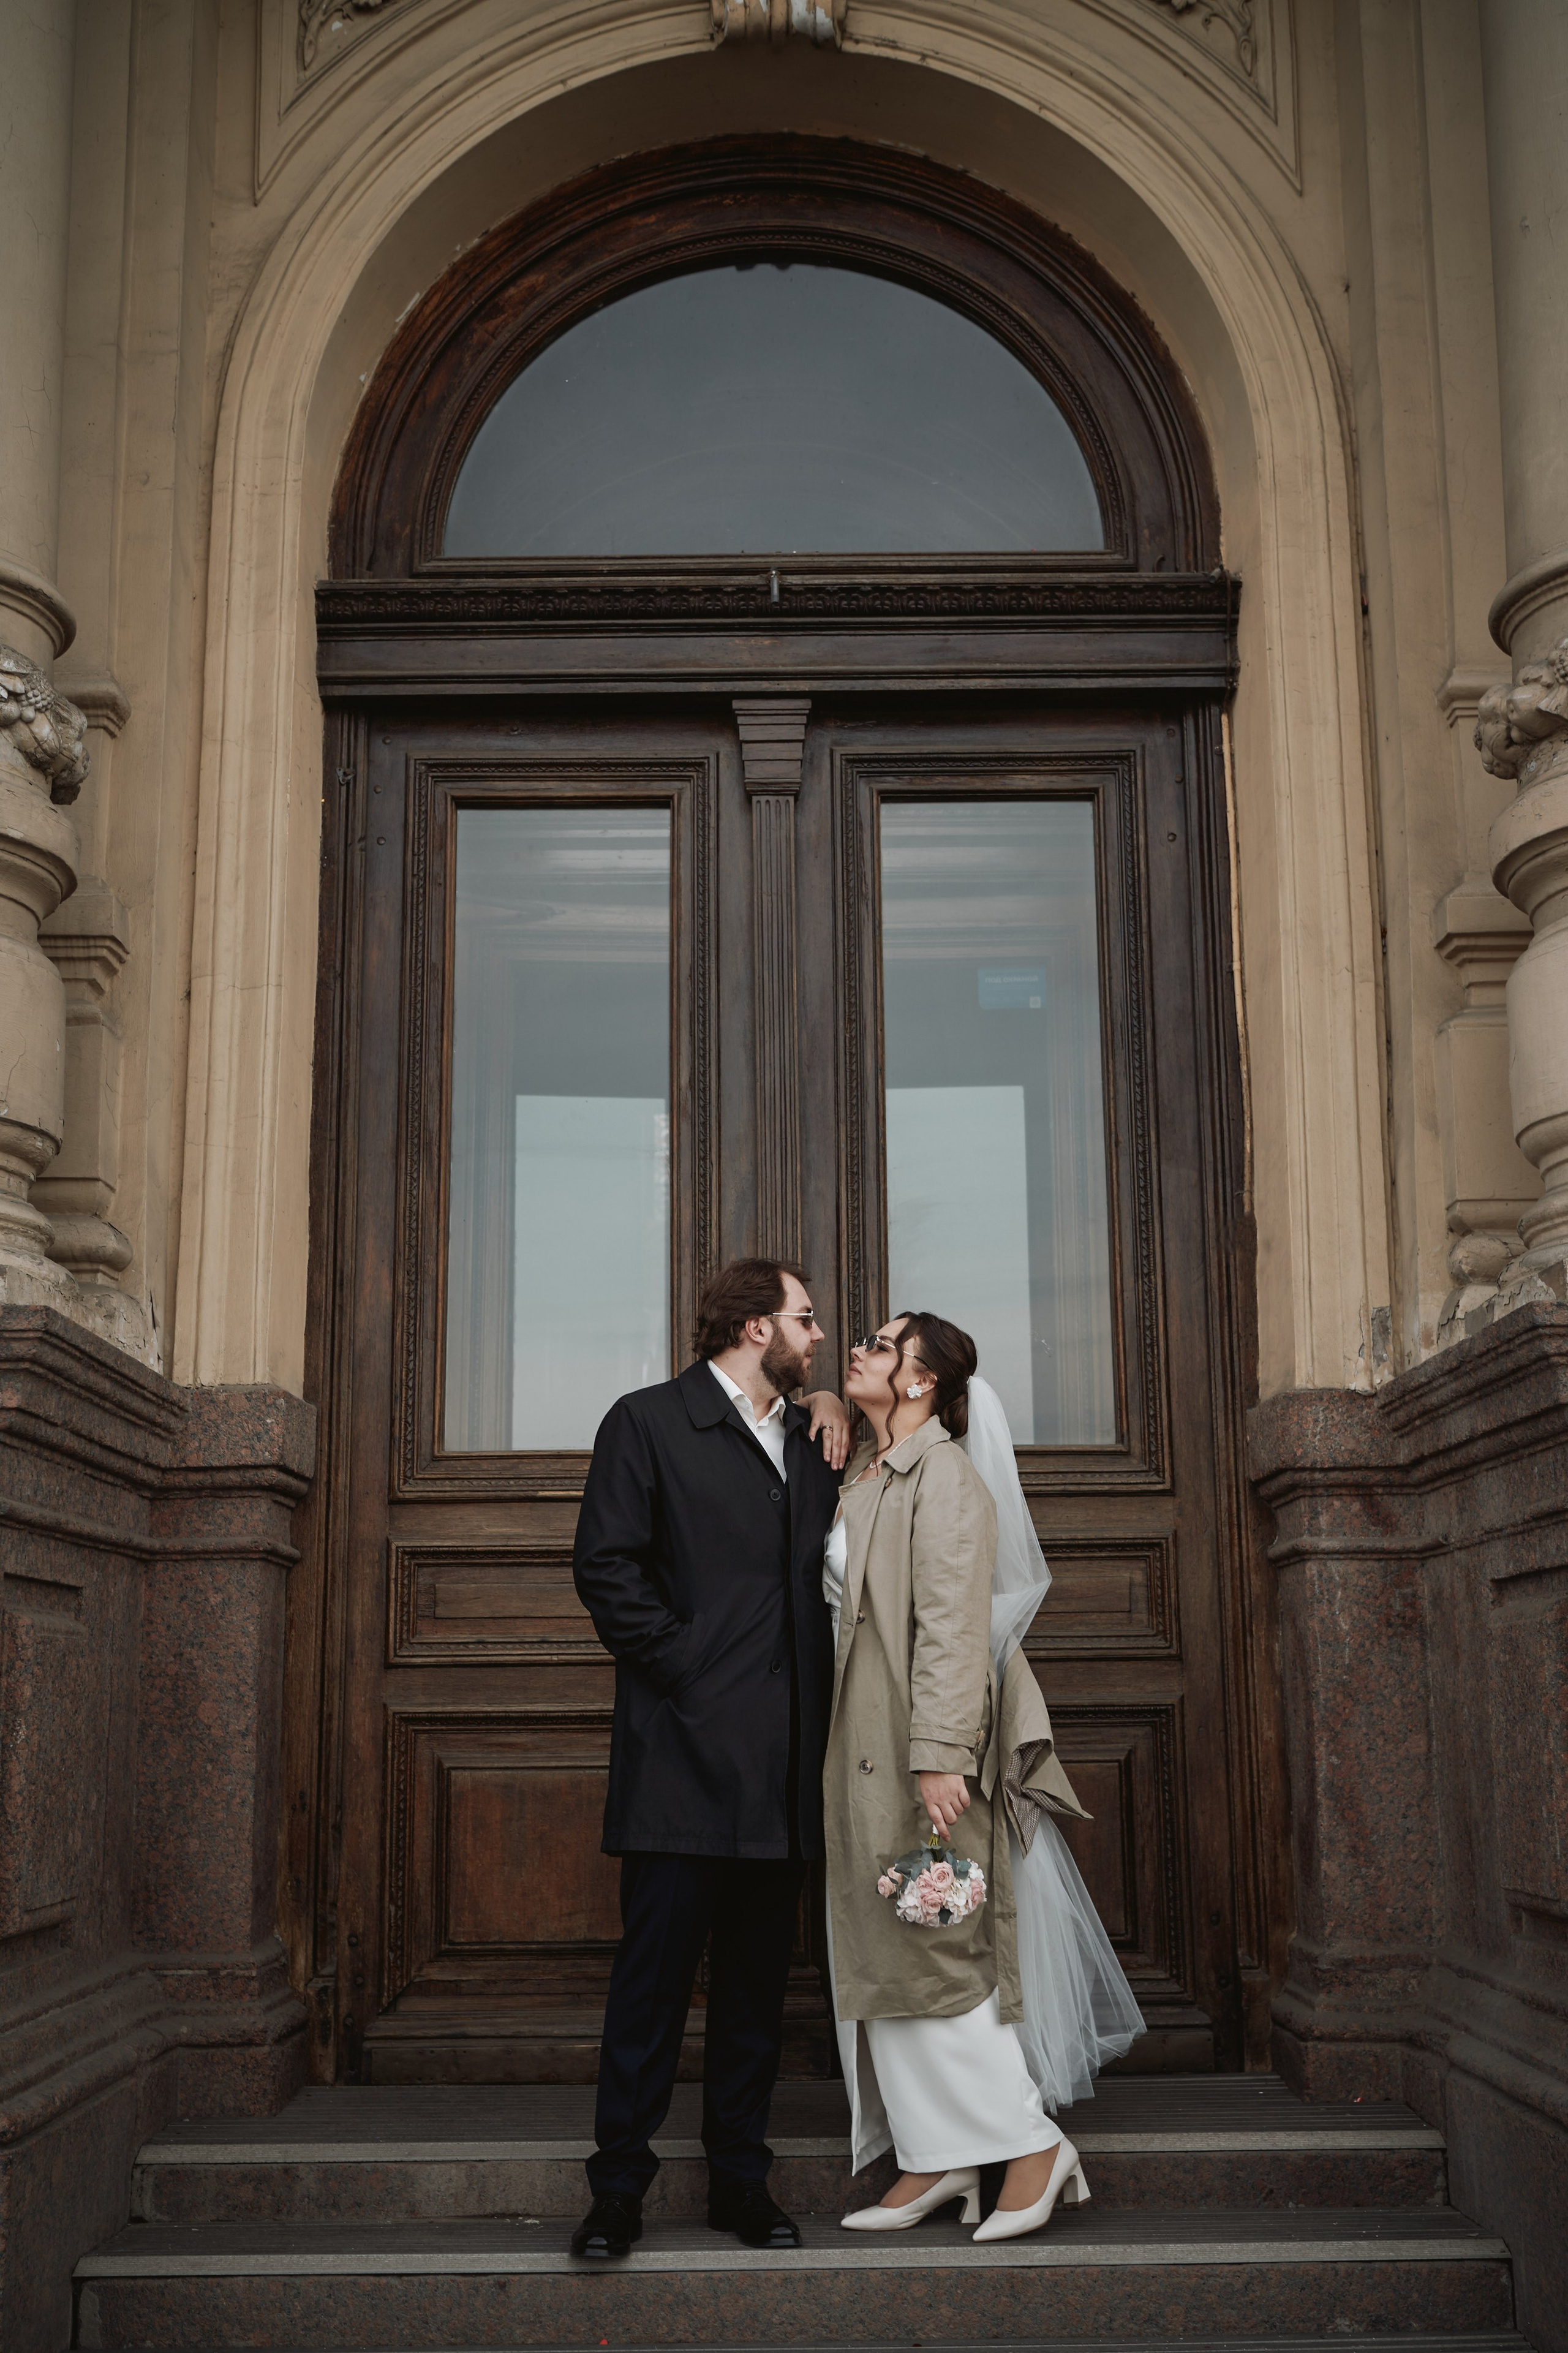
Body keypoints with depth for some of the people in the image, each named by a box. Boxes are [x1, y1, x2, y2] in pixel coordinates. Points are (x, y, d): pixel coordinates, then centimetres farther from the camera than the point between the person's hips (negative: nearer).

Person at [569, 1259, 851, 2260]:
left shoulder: (814, 1440, 18)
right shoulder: (648, 1423, 1)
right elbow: (607, 1565, -5)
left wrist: (837, 1408, 16)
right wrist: (677, 1668, -12)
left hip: (785, 1763, 6)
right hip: (687, 1755, -6)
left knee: (758, 1980, 10)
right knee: (655, 1972, -4)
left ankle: (742, 2182, 19)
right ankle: (619, 2190, 5)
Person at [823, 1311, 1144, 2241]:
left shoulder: (944, 1476, -12)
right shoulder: (865, 1476, 14)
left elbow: (952, 1626, -20)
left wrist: (939, 1755, -25)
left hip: (919, 1745, -9)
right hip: (864, 1746, 9)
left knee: (931, 1952, -3)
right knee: (881, 1955, 9)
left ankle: (1032, 2144, 9)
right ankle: (936, 2160, 16)